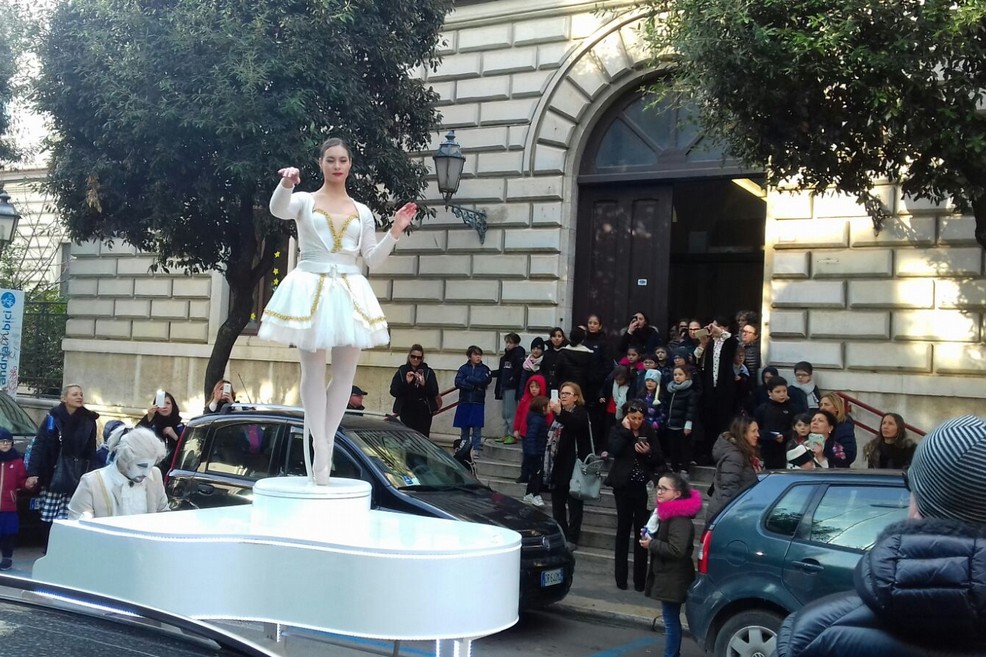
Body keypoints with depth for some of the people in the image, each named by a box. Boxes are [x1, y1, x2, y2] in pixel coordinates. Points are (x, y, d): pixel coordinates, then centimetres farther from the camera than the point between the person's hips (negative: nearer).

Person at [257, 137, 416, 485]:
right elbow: (278, 210, -18)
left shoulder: (362, 212, 14)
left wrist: (395, 231, 1)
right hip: (310, 290, -3)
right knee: (313, 371, -3)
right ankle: (320, 451, 1)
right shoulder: (304, 201, 5)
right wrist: (287, 184, -37)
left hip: (349, 292, 3)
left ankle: (324, 446, 13)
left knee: (346, 371, 1)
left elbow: (373, 259, 12)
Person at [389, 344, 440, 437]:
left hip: (424, 411, 0)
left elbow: (435, 392, -3)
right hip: (407, 411, 1)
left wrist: (424, 383, -20)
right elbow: (393, 392, -2)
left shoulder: (428, 372, 5)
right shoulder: (402, 371, 6)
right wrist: (406, 382, -15)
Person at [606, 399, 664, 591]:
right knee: (623, 529, 6)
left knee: (642, 531, -1)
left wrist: (649, 453, -14)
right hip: (624, 486, -1)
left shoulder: (649, 433, 5)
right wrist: (626, 430, -14)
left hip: (643, 487, 1)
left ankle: (640, 579, 5)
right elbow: (614, 450, -17)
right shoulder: (618, 430, 2)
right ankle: (621, 577, 13)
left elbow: (660, 460, 5)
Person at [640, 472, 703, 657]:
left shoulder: (679, 518, -21)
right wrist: (650, 537, 6)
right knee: (671, 619, 17)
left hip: (673, 579, -10)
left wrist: (651, 544, -19)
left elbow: (676, 550, -29)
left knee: (671, 619, -4)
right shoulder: (667, 512, 12)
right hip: (666, 576, 10)